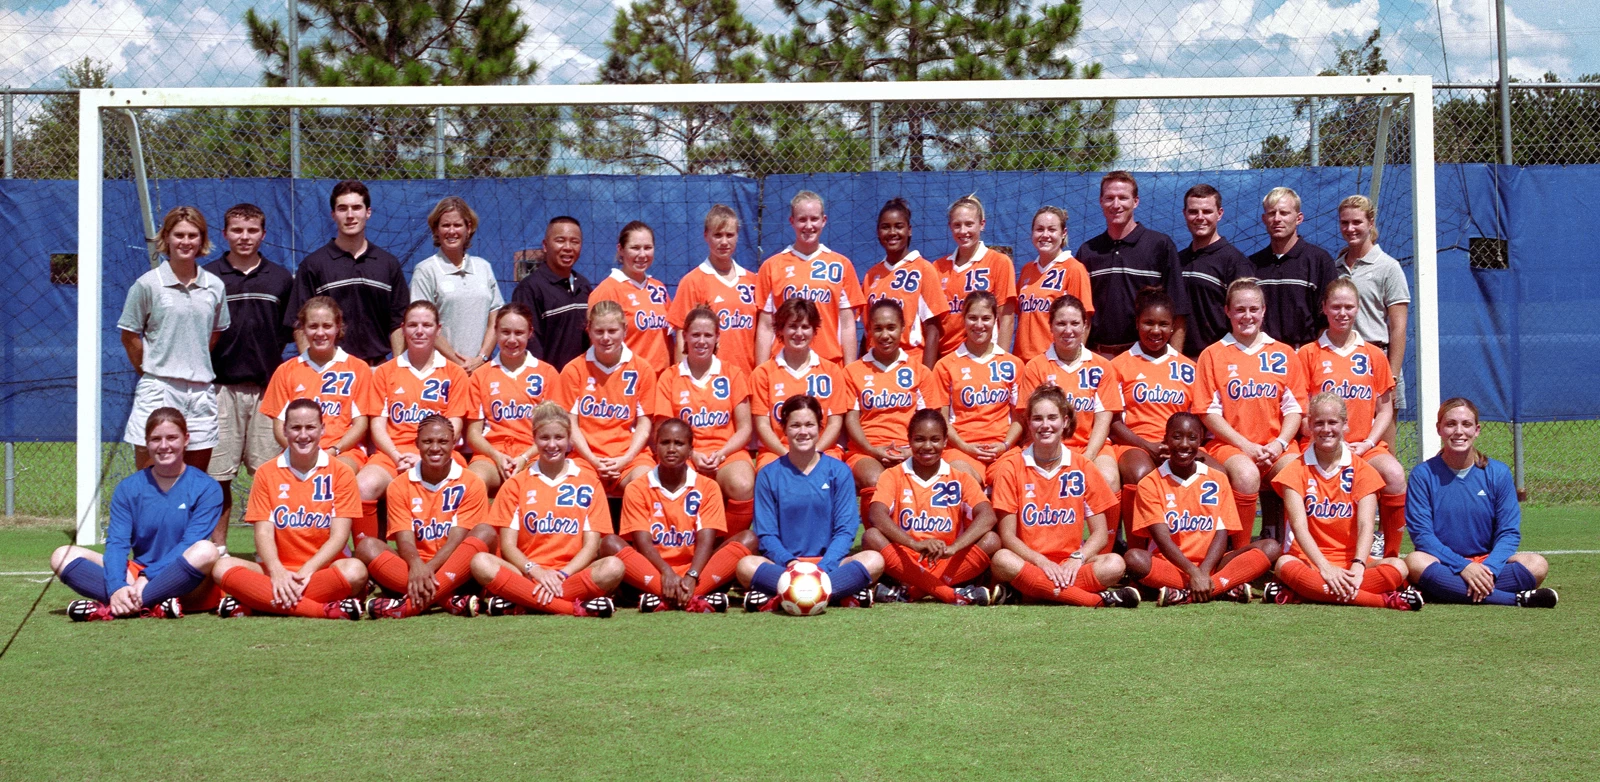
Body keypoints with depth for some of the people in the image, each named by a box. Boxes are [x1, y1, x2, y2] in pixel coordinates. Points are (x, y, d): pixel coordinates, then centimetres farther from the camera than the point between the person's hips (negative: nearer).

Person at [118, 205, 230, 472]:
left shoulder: (215, 287, 7)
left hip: (201, 390, 4)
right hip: (158, 390, -3)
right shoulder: (147, 284, -3)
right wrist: (151, 372, 6)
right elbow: (129, 336, 3)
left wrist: (195, 367, 11)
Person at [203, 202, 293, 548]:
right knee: (217, 474, 1)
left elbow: (294, 332, 15)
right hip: (221, 386, -1)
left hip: (268, 387, 1)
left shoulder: (281, 278, 11)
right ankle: (217, 549, 10)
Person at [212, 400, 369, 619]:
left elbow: (339, 535, -5)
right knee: (223, 567, -26)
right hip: (278, 570, 2)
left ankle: (257, 603, -28)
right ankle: (326, 609, -36)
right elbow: (264, 532, -1)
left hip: (322, 569, -2)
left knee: (355, 570, -35)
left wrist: (306, 571, -19)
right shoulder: (266, 473, 7)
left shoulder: (341, 473, 2)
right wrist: (277, 571, -21)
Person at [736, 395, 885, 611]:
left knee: (874, 561, -29)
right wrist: (789, 562, -20)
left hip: (828, 563, 1)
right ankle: (844, 593, -36)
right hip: (783, 565, -1)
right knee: (746, 566, -32)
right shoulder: (768, 475, 6)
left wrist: (823, 567, -18)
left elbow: (845, 530, -1)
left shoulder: (838, 471, 6)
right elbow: (766, 534, 0)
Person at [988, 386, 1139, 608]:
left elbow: (1100, 533, 4)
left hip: (1070, 566, 1)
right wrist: (1042, 562, -18)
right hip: (1029, 563, -1)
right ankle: (1099, 599, -33)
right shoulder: (1011, 467, 1)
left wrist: (1077, 559, -15)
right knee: (1002, 560, -36)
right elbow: (1007, 535, -4)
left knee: (1115, 564, -27)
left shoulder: (1082, 467, 5)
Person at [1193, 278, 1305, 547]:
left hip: (1276, 446, 2)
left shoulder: (1284, 354, 14)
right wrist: (1246, 446, -11)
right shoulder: (1213, 355, 7)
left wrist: (1279, 443, -9)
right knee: (1246, 473, -36)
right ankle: (1241, 551, -19)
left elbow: (1294, 407, 10)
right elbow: (1209, 412, 0)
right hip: (1229, 444, -2)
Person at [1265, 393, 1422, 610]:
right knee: (1284, 564, -36)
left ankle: (1297, 594, -34)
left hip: (1350, 561, 2)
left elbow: (1366, 525, -7)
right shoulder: (1296, 471, 2)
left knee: (1398, 567, -27)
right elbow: (1299, 526, -10)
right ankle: (1384, 599, -40)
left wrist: (1357, 567, -26)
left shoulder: (1361, 470, 7)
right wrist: (1325, 568, -26)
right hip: (1310, 561, -2)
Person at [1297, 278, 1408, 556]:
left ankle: (1389, 554, -16)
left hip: (1366, 446, 2)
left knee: (1395, 473, -30)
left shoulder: (1374, 355, 13)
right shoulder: (1309, 353, 8)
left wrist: (1368, 443, -5)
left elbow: (1385, 408, 12)